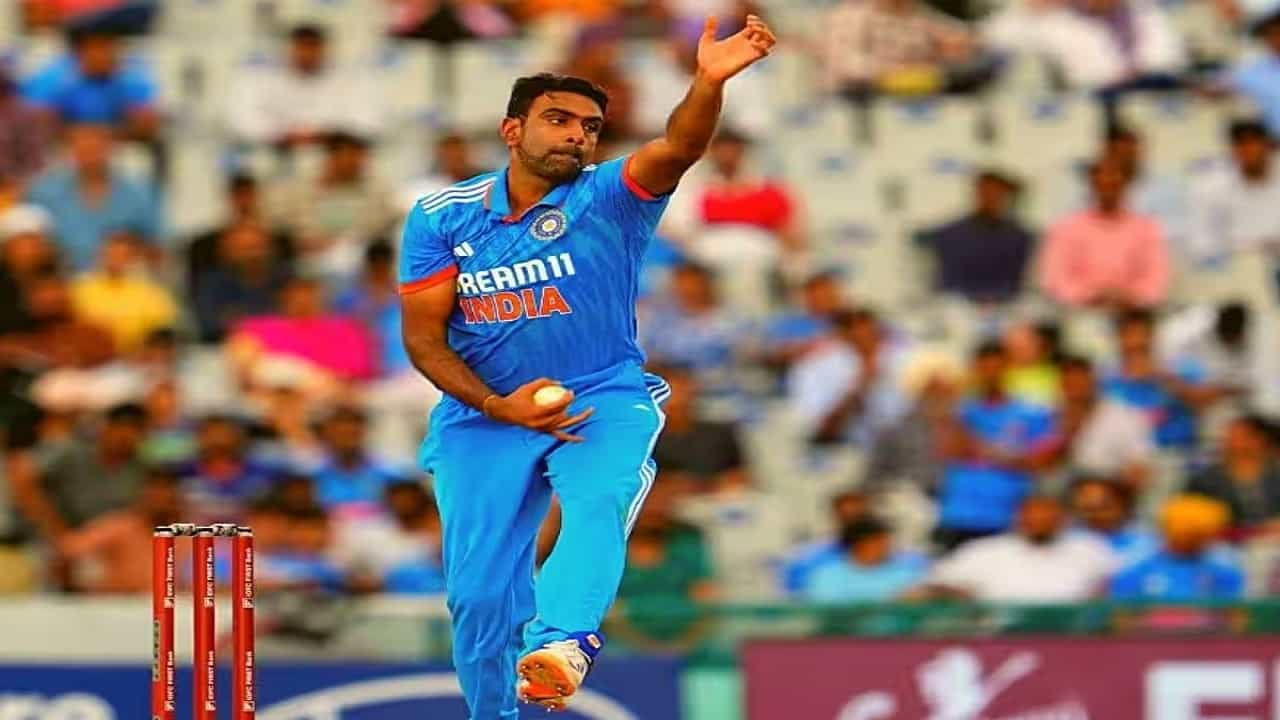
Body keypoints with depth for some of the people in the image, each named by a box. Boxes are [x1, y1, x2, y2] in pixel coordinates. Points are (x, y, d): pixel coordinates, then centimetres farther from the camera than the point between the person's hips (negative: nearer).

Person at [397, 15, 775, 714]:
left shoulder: (610, 197, -4)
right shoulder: (440, 217, 2)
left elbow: (678, 149, -24)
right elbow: (423, 336, 1)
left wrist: (709, 83, -45)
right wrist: (498, 406, -14)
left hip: (604, 403, -2)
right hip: (483, 416, 2)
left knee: (598, 505, -33)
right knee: (479, 593, -5)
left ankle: (560, 648, -57)